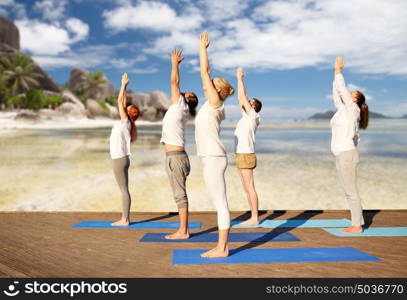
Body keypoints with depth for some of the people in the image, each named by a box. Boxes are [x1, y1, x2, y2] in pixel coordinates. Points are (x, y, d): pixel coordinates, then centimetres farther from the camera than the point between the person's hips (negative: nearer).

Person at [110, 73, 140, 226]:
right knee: (124, 190, 9)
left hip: (120, 159, -9)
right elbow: (122, 103, 20)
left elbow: (120, 101, -9)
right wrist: (124, 87, 24)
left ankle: (125, 219, -2)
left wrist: (124, 85, -2)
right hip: (120, 159, 9)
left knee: (124, 190, -6)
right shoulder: (124, 122, 13)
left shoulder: (125, 122, -8)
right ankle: (125, 218, 15)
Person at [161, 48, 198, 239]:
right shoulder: (177, 108, 19)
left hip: (176, 157, -10)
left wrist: (175, 63, 9)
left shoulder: (181, 107, -4)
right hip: (174, 157, 10)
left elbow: (174, 82, -3)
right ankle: (183, 229, 17)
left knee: (180, 195, -7)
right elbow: (175, 84, 28)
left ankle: (183, 232, -2)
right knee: (179, 195, 10)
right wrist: (175, 64, 33)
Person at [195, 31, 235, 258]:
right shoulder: (212, 104, 17)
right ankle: (222, 246, 18)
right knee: (220, 204, 11)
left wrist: (203, 48, 5)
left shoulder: (215, 102, -5)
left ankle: (222, 248, 3)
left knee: (221, 204, -4)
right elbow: (207, 74, 23)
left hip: (214, 159, -10)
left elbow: (205, 73, -4)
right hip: (212, 158, 10)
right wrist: (203, 51, 29)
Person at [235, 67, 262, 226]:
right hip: (242, 156, 10)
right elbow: (240, 98, 22)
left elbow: (243, 95, -7)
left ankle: (254, 218, -3)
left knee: (250, 188, -7)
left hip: (246, 156, -10)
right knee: (247, 189, 10)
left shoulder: (252, 115, -5)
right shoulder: (246, 116, 17)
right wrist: (239, 79, 24)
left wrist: (240, 77, 1)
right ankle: (253, 217, 15)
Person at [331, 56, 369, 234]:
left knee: (351, 192, -4)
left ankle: (357, 226, 3)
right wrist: (336, 71, 25)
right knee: (349, 192, 12)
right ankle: (357, 224, 18)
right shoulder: (344, 109, 17)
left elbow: (341, 88, -9)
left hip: (347, 155, -9)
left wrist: (338, 69, 1)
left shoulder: (352, 109, -6)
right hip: (343, 156, 9)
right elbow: (336, 94, 23)